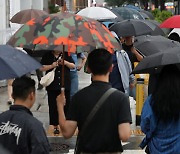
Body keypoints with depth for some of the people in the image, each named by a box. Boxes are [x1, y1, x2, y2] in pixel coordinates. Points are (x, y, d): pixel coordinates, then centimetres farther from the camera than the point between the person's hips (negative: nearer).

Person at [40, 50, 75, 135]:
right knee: (53, 106, 1)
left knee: (66, 105, 1)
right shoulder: (47, 56, 6)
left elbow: (73, 66, 9)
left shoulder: (66, 55, 9)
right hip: (52, 86, -1)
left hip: (65, 85, 1)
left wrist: (65, 62, -9)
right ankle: (55, 126, 9)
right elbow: (41, 68, 1)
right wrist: (51, 66, -13)